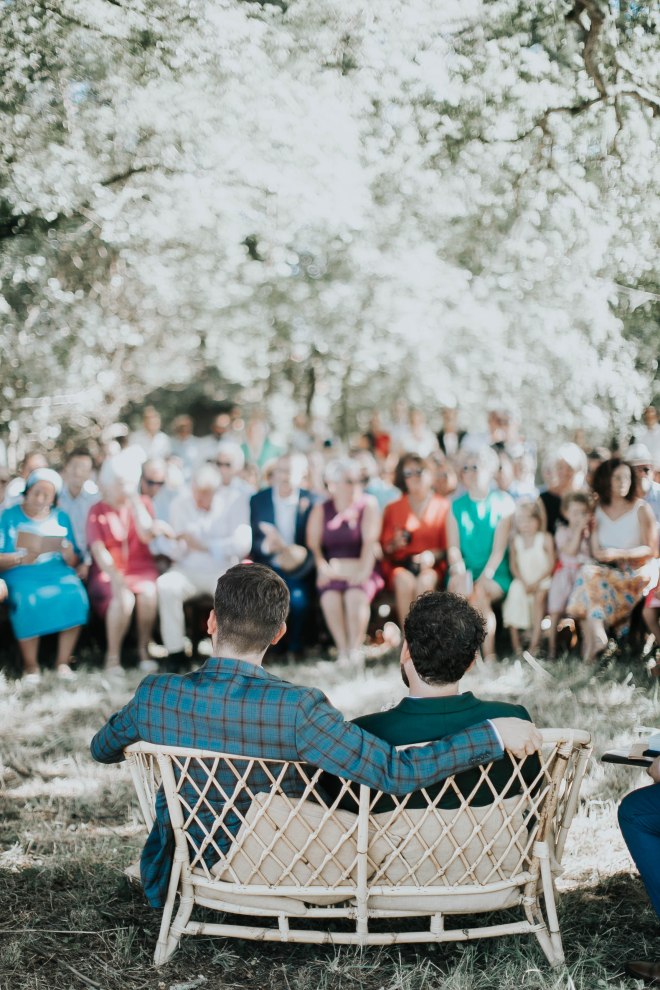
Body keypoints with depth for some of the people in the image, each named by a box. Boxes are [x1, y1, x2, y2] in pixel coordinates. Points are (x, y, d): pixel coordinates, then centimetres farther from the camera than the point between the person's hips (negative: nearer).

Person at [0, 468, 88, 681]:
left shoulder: (61, 518, 15)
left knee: (74, 595, -30)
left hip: (57, 572, 2)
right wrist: (22, 559, -19)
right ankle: (31, 665, -16)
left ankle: (63, 661, -18)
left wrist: (69, 555, -12)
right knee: (28, 601, -35)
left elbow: (74, 562, 12)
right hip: (21, 574, -2)